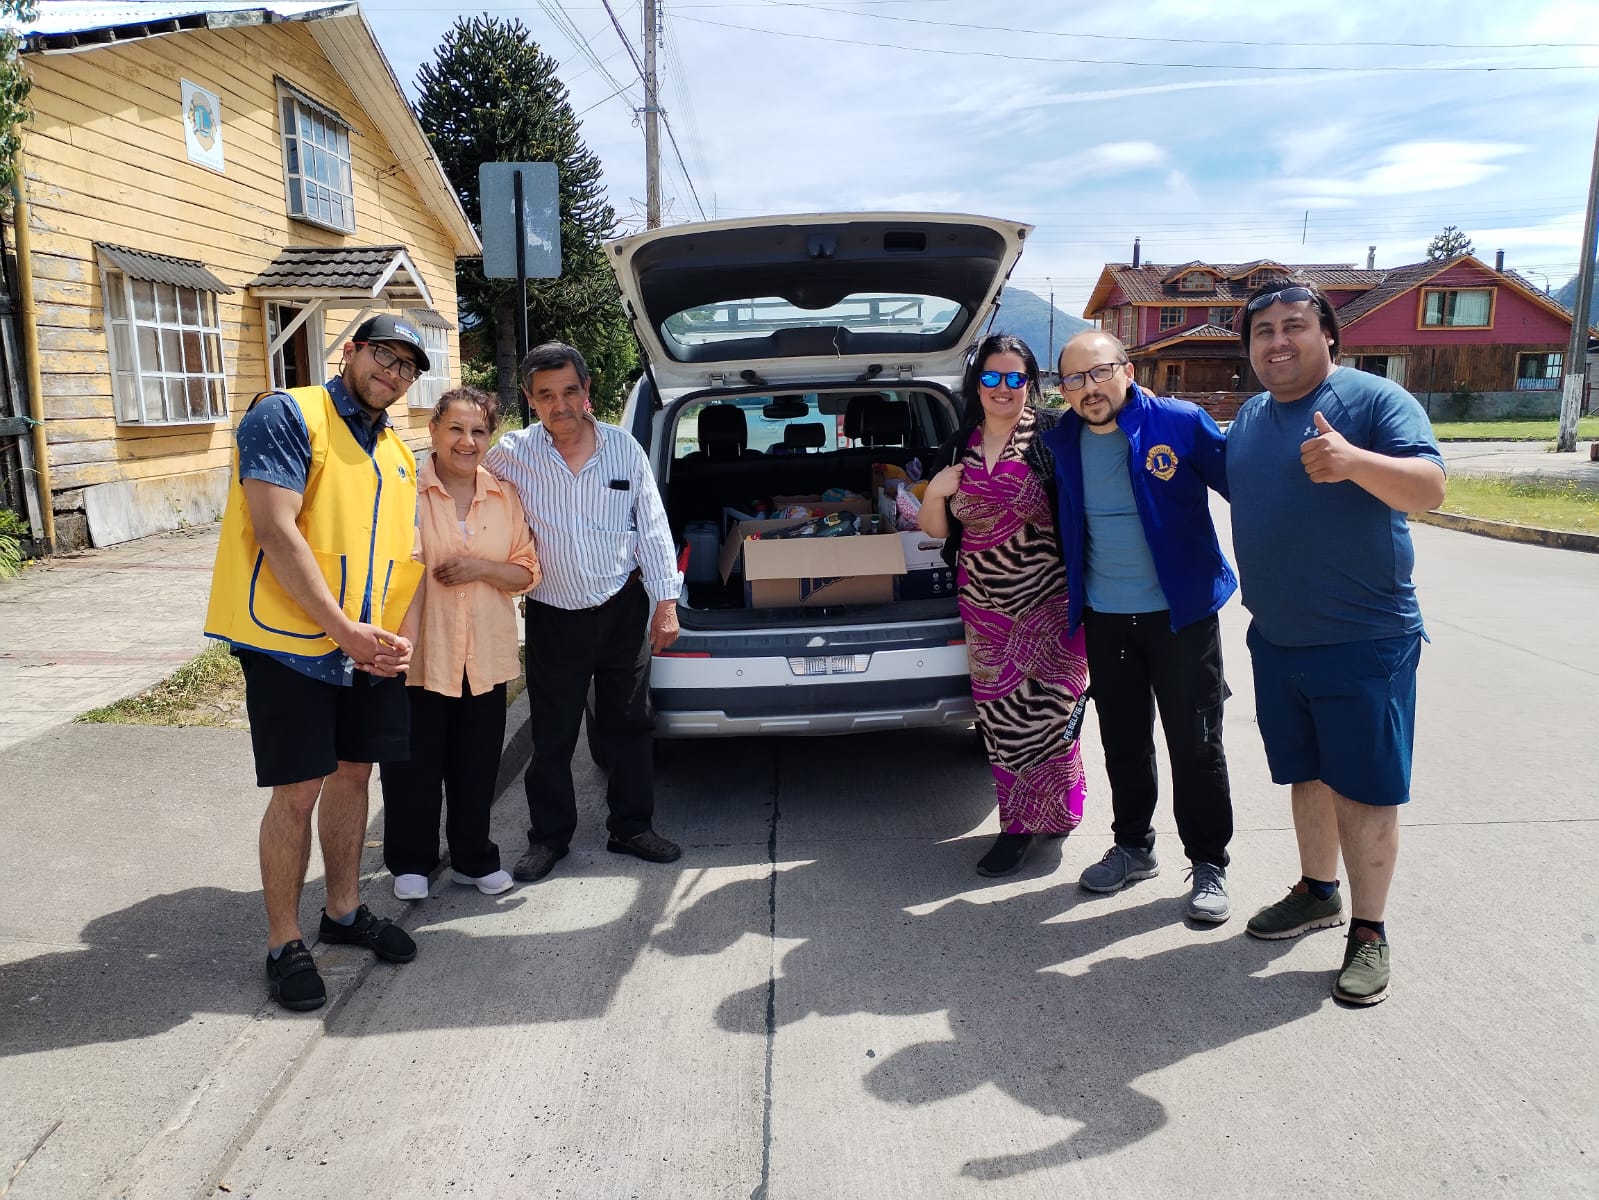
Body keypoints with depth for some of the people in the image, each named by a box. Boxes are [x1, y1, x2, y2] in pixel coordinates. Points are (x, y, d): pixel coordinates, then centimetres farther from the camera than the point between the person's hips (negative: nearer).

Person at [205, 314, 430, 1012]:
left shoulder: (399, 457, 15)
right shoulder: (286, 416, -8)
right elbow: (276, 531, -18)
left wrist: (395, 635, 1)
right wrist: (342, 628, -20)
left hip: (369, 649, 7)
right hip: (289, 640, -7)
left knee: (353, 773, 14)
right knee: (298, 792, -2)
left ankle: (344, 910, 31)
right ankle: (283, 943, 13)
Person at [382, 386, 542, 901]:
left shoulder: (504, 496, 6)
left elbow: (527, 571, 6)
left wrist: (481, 568, -13)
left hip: (485, 654, 3)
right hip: (418, 652, -3)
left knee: (476, 765, 13)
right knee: (415, 764, 8)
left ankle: (473, 858, 30)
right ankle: (410, 862, 27)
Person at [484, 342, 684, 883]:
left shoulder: (624, 447, -1)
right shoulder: (511, 455, -6)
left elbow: (653, 528, 2)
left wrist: (666, 601, 0)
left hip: (624, 610, 1)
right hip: (554, 618, -1)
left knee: (630, 725, 11)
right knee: (552, 736, 8)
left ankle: (631, 828, 27)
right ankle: (549, 836, 26)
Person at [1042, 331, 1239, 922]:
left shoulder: (1182, 423, -11)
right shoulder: (1060, 441, 1)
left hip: (1182, 614, -4)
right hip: (1104, 619, 4)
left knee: (1197, 747, 4)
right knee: (1123, 742, 16)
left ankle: (1209, 866, 21)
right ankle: (1133, 847, 33)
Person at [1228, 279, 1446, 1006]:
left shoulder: (1374, 399, -10)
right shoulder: (1247, 420, 9)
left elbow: (1429, 489, -23)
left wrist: (1353, 461, -38)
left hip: (1365, 640, -6)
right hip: (1276, 640, 6)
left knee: (1364, 790, 1)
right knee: (1306, 776, 18)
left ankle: (1368, 933, 15)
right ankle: (1318, 892, 35)